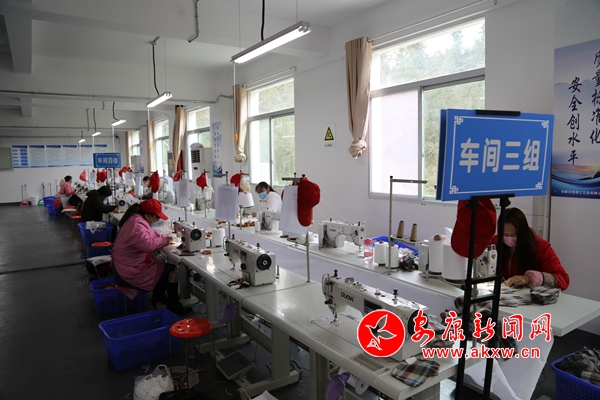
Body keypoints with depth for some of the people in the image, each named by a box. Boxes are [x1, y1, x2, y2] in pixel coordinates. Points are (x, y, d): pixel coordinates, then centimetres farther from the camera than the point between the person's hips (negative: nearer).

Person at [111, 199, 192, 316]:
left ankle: (158, 296, 26)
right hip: (130, 274, -11)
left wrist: (163, 238, 0)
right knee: (173, 271, -7)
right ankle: (174, 306, 5)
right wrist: (163, 240, -19)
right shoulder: (137, 225, -25)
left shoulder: (136, 219, 8)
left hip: (127, 266, 11)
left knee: (165, 266, 17)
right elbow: (148, 244, -36)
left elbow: (149, 234, 19)